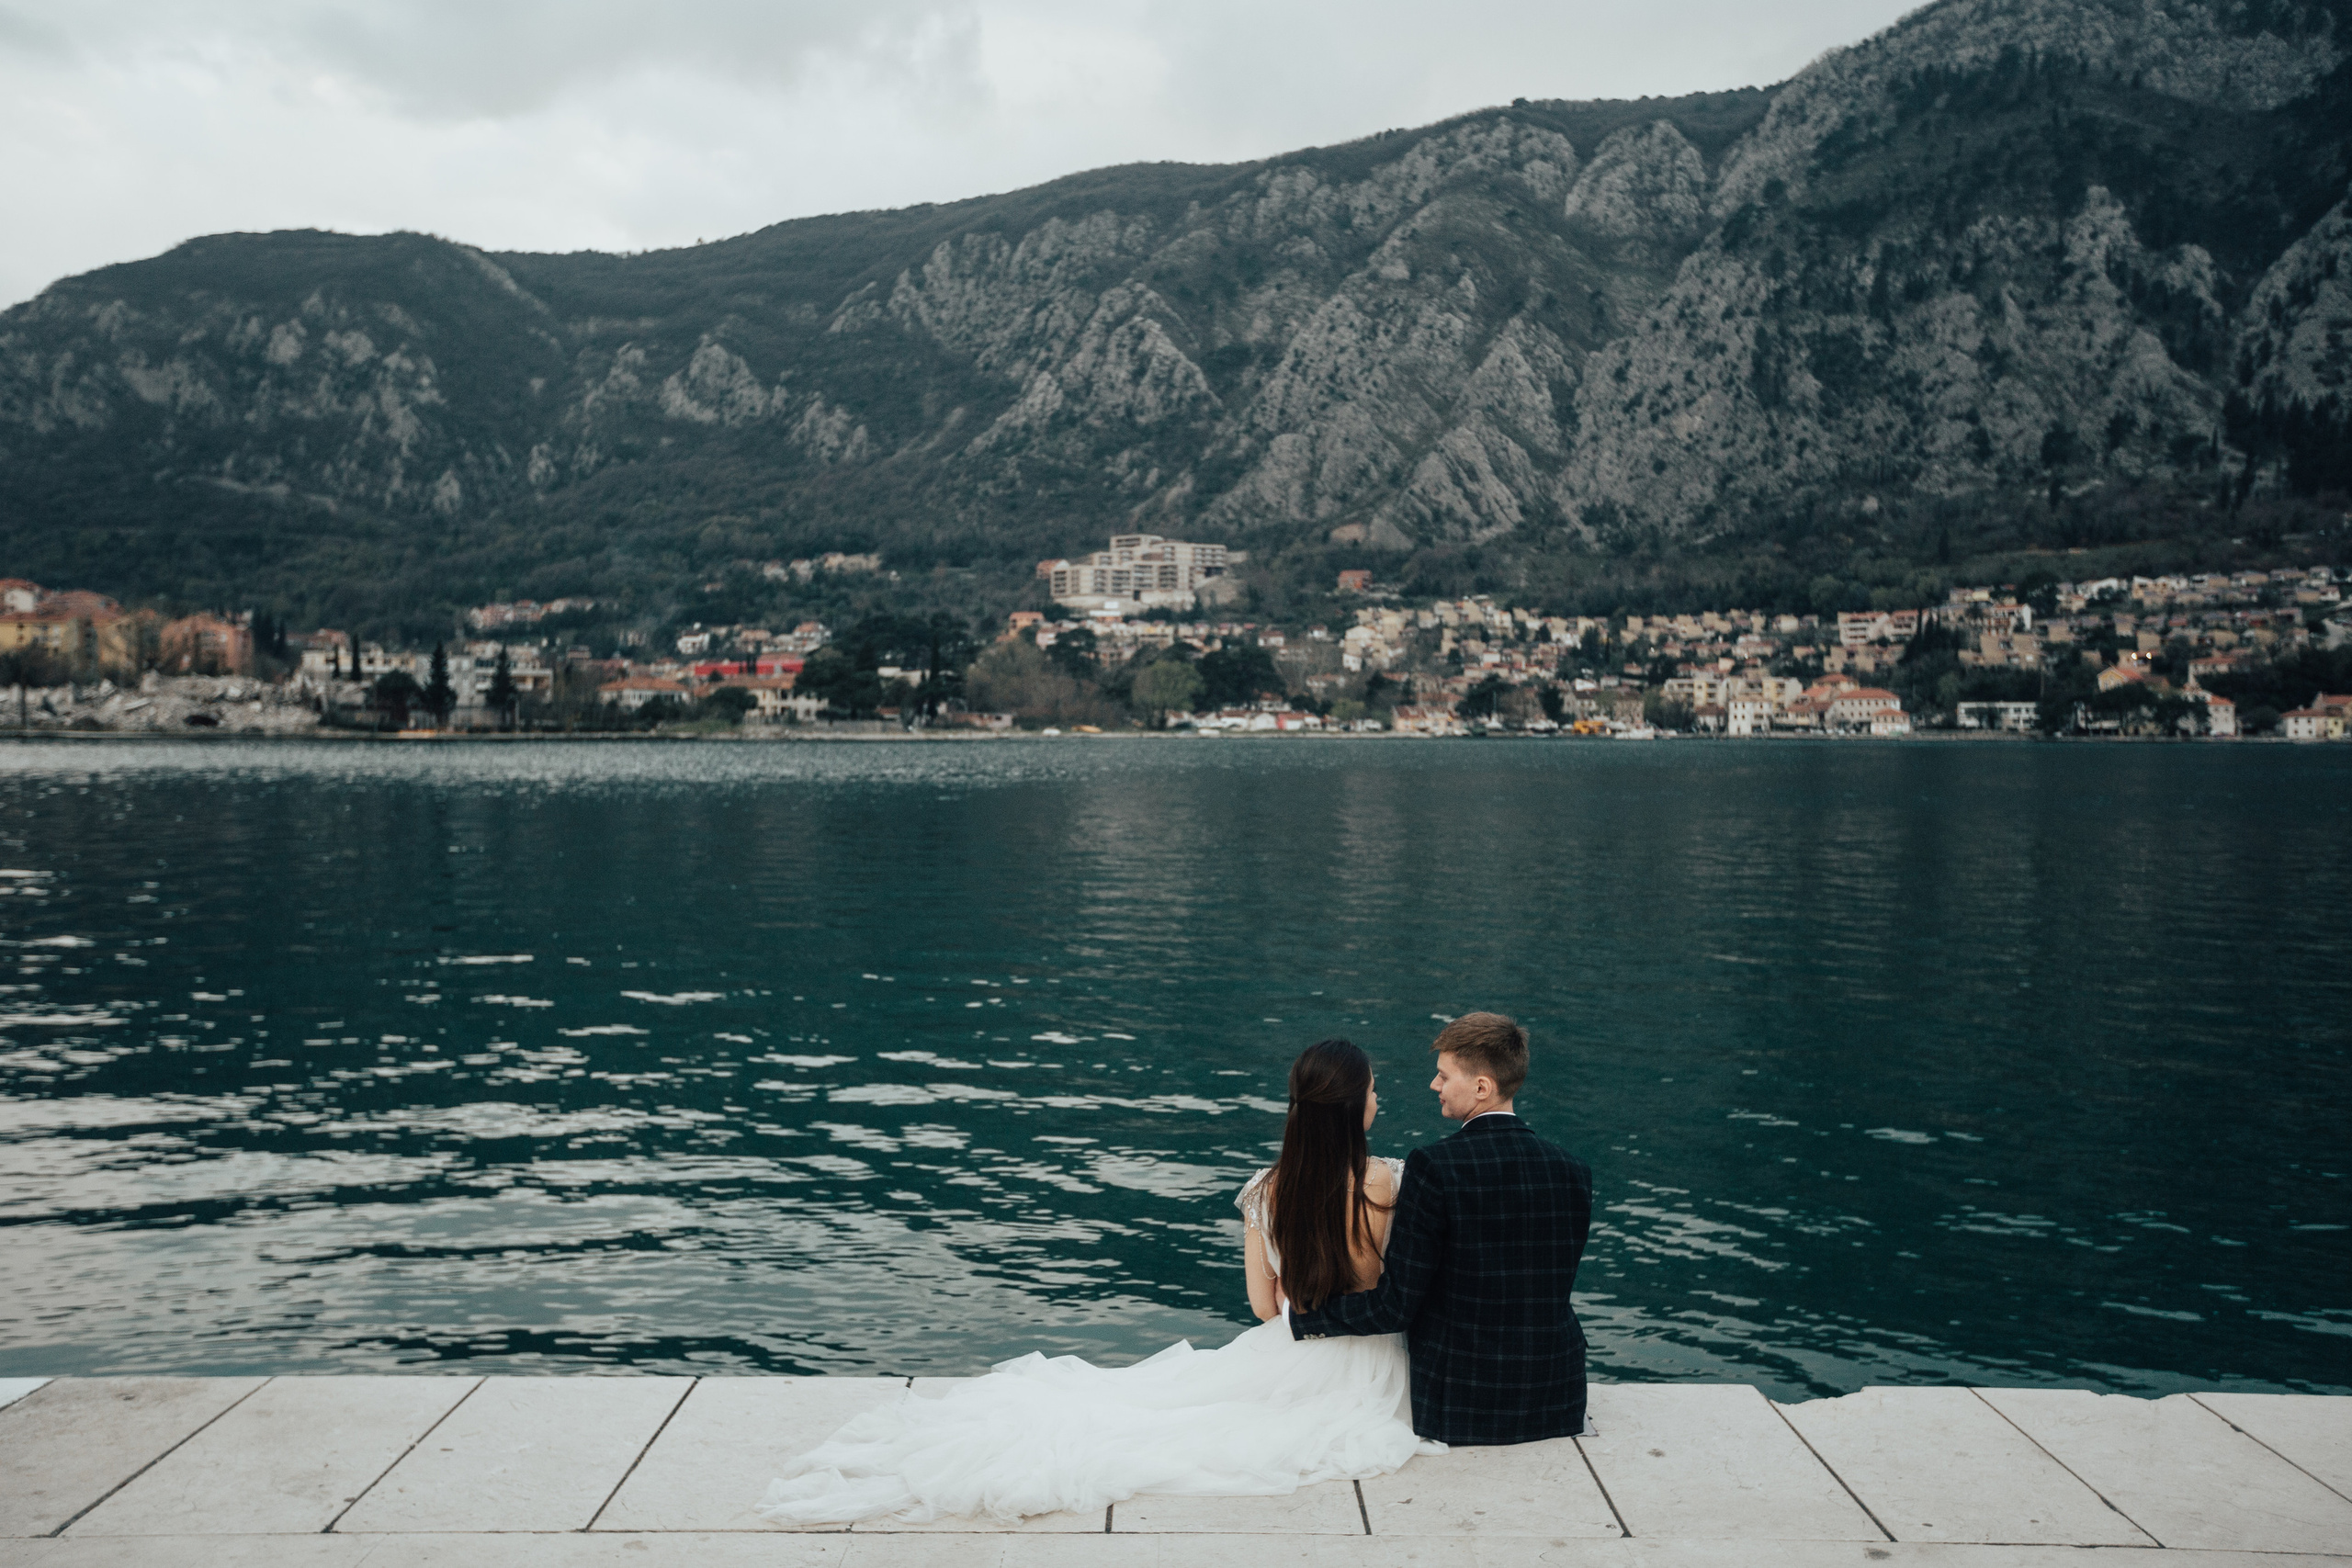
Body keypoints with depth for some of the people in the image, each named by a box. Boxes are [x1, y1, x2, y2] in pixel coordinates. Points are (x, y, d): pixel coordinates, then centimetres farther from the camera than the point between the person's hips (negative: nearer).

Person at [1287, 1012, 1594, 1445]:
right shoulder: (1574, 1172, -3)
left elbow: (1395, 1306, -17)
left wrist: (1304, 1314, -3)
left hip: (1458, 1408, -5)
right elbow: (1553, 1289, 9)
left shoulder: (1432, 1167, -19)